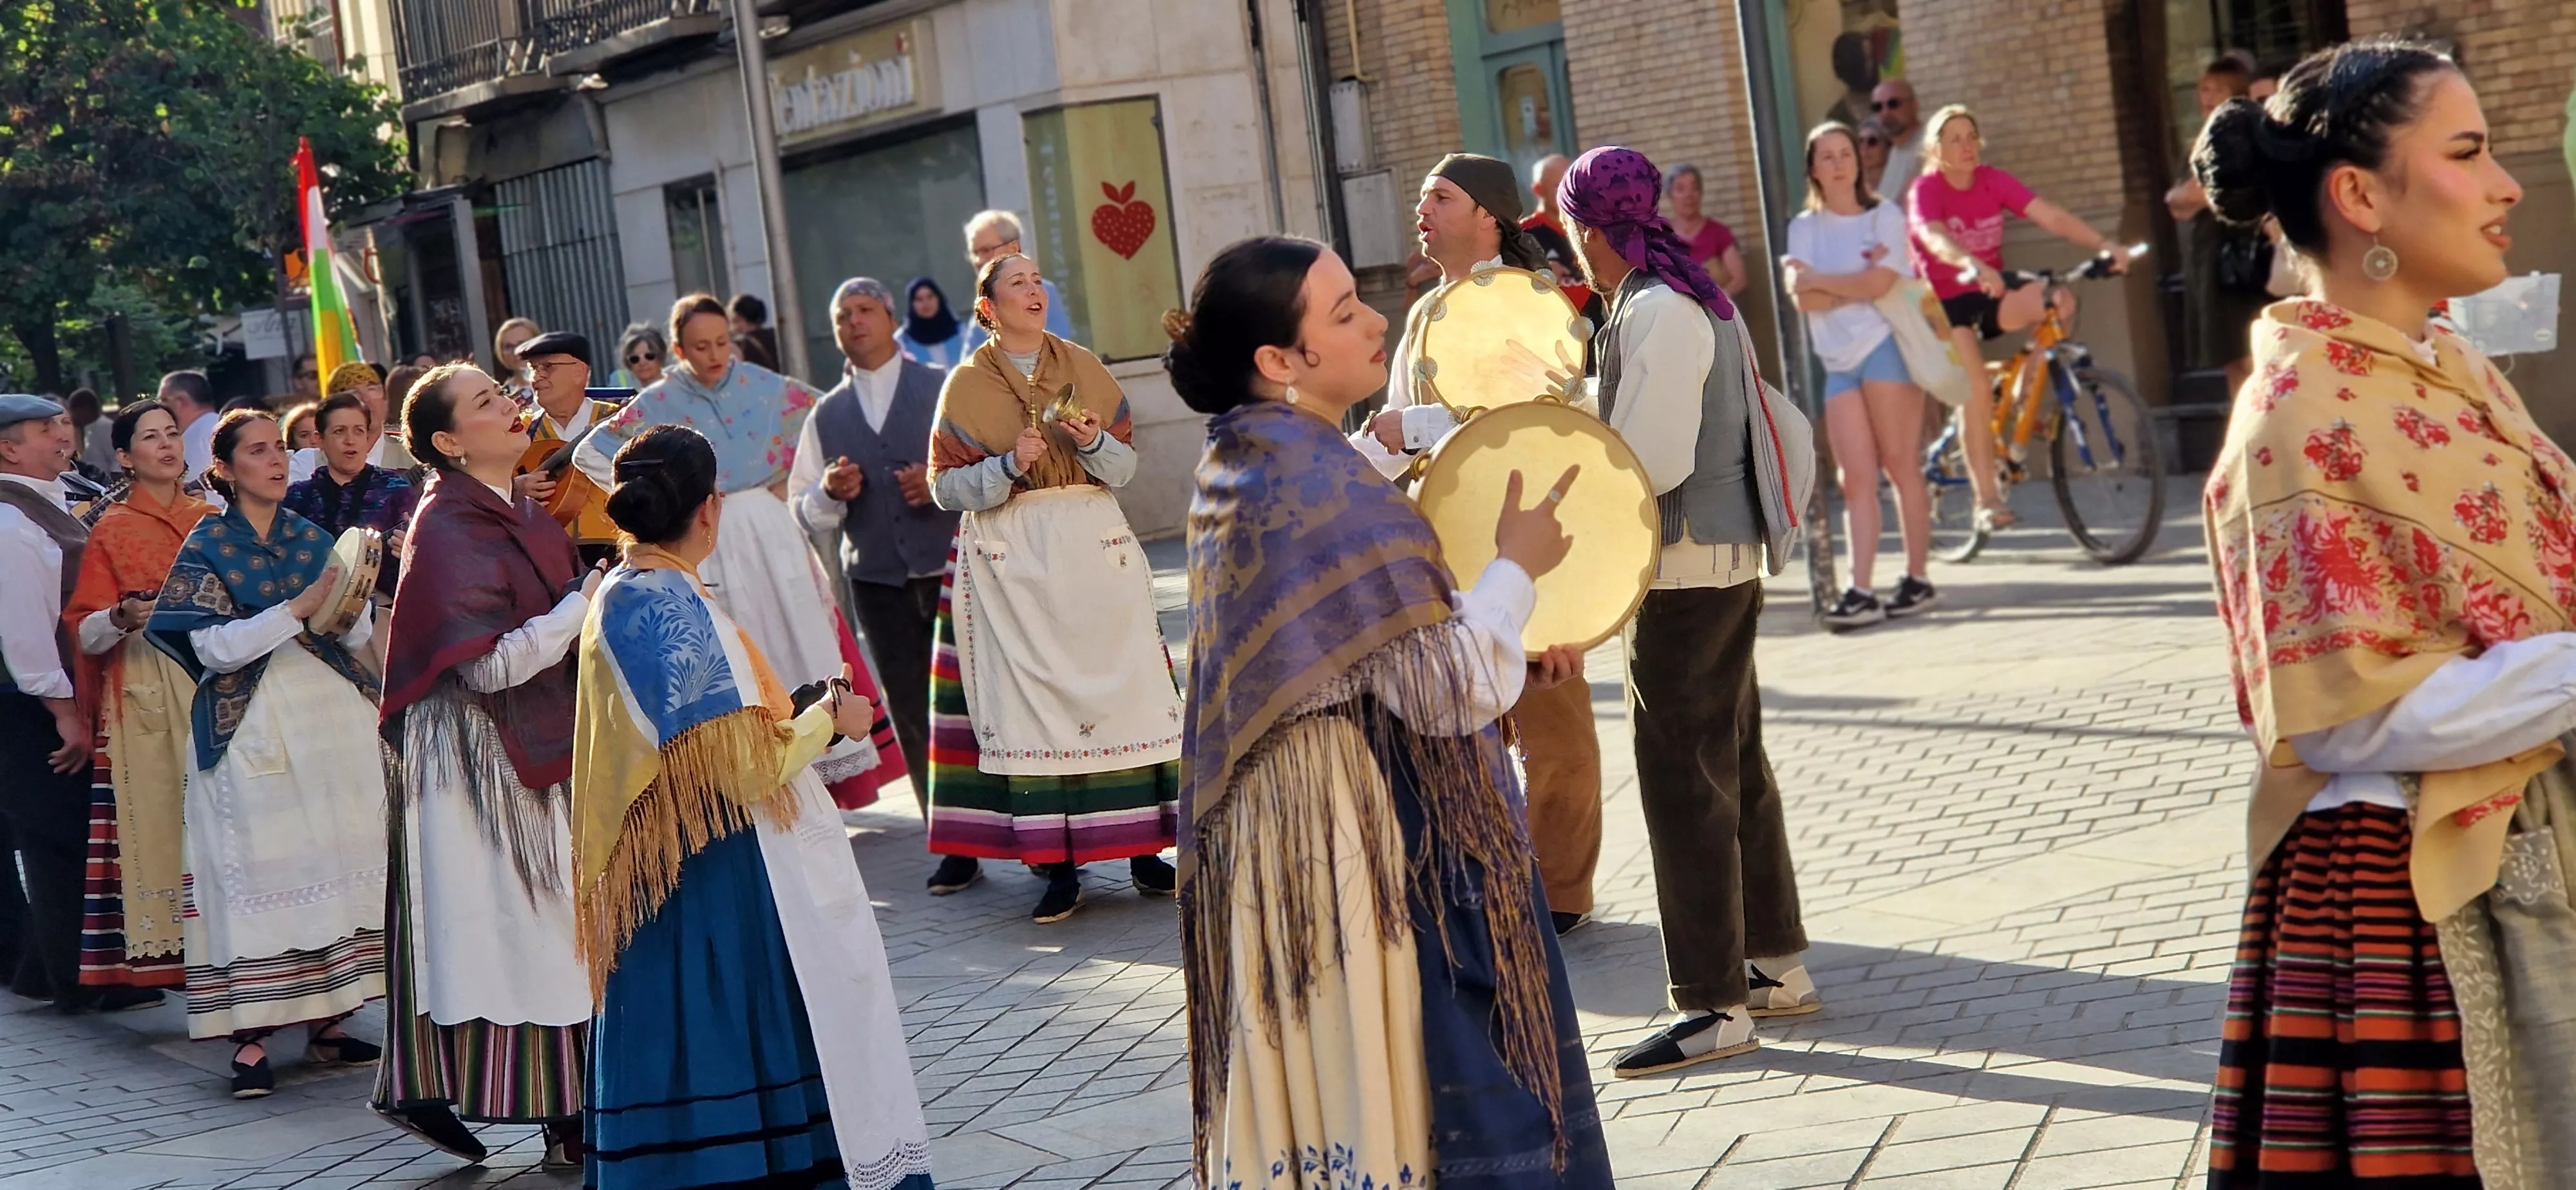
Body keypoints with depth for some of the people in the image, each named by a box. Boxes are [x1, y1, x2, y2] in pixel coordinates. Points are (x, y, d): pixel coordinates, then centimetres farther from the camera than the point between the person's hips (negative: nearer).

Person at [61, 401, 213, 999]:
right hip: (148, 692, -3)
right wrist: (124, 618, -20)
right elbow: (84, 630, -1)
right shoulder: (112, 529, 3)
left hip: (219, 682, 3)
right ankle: (170, 953, 0)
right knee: (162, 817, -5)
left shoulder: (213, 518, 13)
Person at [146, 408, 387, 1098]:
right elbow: (216, 648, -10)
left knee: (335, 861, 1)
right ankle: (250, 1038, -5)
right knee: (255, 869, -7)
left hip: (333, 718, 4)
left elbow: (358, 638, 10)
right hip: (252, 725, -4)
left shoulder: (313, 539, 13)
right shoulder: (206, 548, 1)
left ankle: (328, 1021, 9)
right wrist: (299, 608, -18)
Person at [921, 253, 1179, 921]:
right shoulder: (966, 386, 4)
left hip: (1095, 547, 2)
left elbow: (1127, 466, 10)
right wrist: (1009, 465, -15)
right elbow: (945, 486, -1)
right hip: (1010, 559, -2)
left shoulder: (1083, 368, 11)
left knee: (1120, 685, -3)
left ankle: (1142, 847, 3)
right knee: (1029, 697, -6)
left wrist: (1094, 443, -10)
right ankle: (1057, 864, -3)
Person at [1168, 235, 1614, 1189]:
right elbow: (1450, 691, -23)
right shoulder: (1327, 488, -23)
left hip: (1287, 831, 9)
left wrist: (1507, 642, 13)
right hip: (1385, 843, -9)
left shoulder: (1246, 467, 7)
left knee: (1323, 1081, 16)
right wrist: (1515, 568, -8)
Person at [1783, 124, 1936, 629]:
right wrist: (1855, 282, -10)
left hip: (1884, 347, -3)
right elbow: (1801, 296, -2)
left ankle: (1917, 580, 6)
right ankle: (1861, 592, -10)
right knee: (1856, 480, -4)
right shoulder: (1804, 227, 12)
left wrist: (1819, 280, -4)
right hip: (1837, 360, 3)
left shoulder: (1885, 216, 2)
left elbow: (1878, 283, -12)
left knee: (1901, 469, -1)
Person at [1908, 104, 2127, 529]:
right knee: (1976, 391, -22)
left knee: (2058, 301, -25)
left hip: (1993, 293, 4)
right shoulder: (1926, 190, -14)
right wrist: (1975, 267, -56)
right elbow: (1935, 239, -36)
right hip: (1946, 301, -4)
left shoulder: (1993, 181, -2)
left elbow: (2052, 216, -13)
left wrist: (2103, 246, -29)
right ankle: (1987, 499, -15)